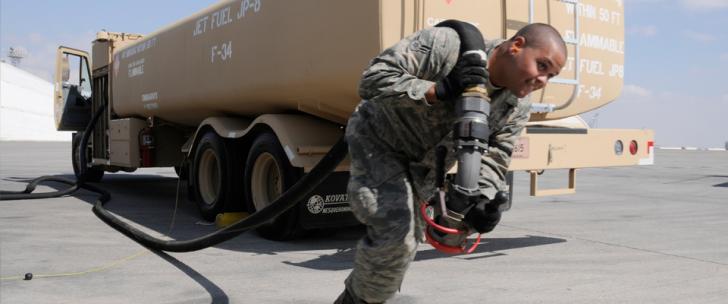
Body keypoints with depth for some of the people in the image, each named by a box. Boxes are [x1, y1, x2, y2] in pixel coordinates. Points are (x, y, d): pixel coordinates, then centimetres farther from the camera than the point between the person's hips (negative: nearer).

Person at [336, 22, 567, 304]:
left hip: (423, 167, 7)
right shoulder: (445, 46, -32)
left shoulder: (517, 109, -13)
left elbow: (492, 161, -15)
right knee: (393, 233, -21)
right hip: (379, 137, -6)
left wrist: (484, 200, -37)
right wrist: (441, 90, -43)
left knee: (408, 240, 14)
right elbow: (373, 80, -35)